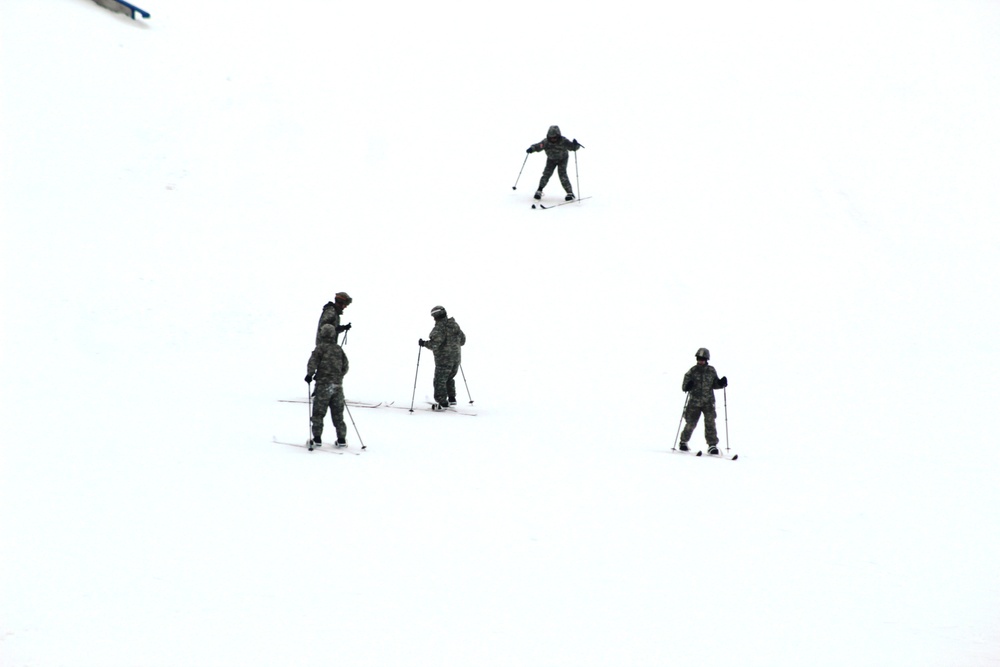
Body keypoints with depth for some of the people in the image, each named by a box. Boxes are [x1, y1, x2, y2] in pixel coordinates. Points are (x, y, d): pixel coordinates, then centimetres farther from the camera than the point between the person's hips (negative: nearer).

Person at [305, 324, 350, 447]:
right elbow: (345, 366, 14)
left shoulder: (320, 347, -4)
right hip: (337, 385, 4)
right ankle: (342, 439, 10)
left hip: (323, 385, -4)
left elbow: (313, 361, -16)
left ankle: (317, 438, 1)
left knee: (318, 412, 4)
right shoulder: (339, 349, 10)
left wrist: (309, 374, -10)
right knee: (338, 413, 11)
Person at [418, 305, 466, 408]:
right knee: (449, 378, 25)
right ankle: (452, 399, 26)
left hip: (444, 359, -8)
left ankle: (443, 403, -2)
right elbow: (462, 340, 16)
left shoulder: (439, 327, -17)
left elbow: (434, 344, -24)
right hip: (456, 358, 8)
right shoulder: (455, 325, 7)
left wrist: (423, 343, -9)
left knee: (440, 381, 1)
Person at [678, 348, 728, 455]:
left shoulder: (711, 371, 4)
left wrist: (721, 383, -5)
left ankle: (712, 445, -6)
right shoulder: (692, 371, -2)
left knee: (710, 423, -10)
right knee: (691, 423, 3)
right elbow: (684, 387, -3)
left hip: (708, 402, 1)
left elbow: (715, 384, 15)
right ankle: (683, 441, 26)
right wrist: (688, 386, -25)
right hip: (694, 402, -1)